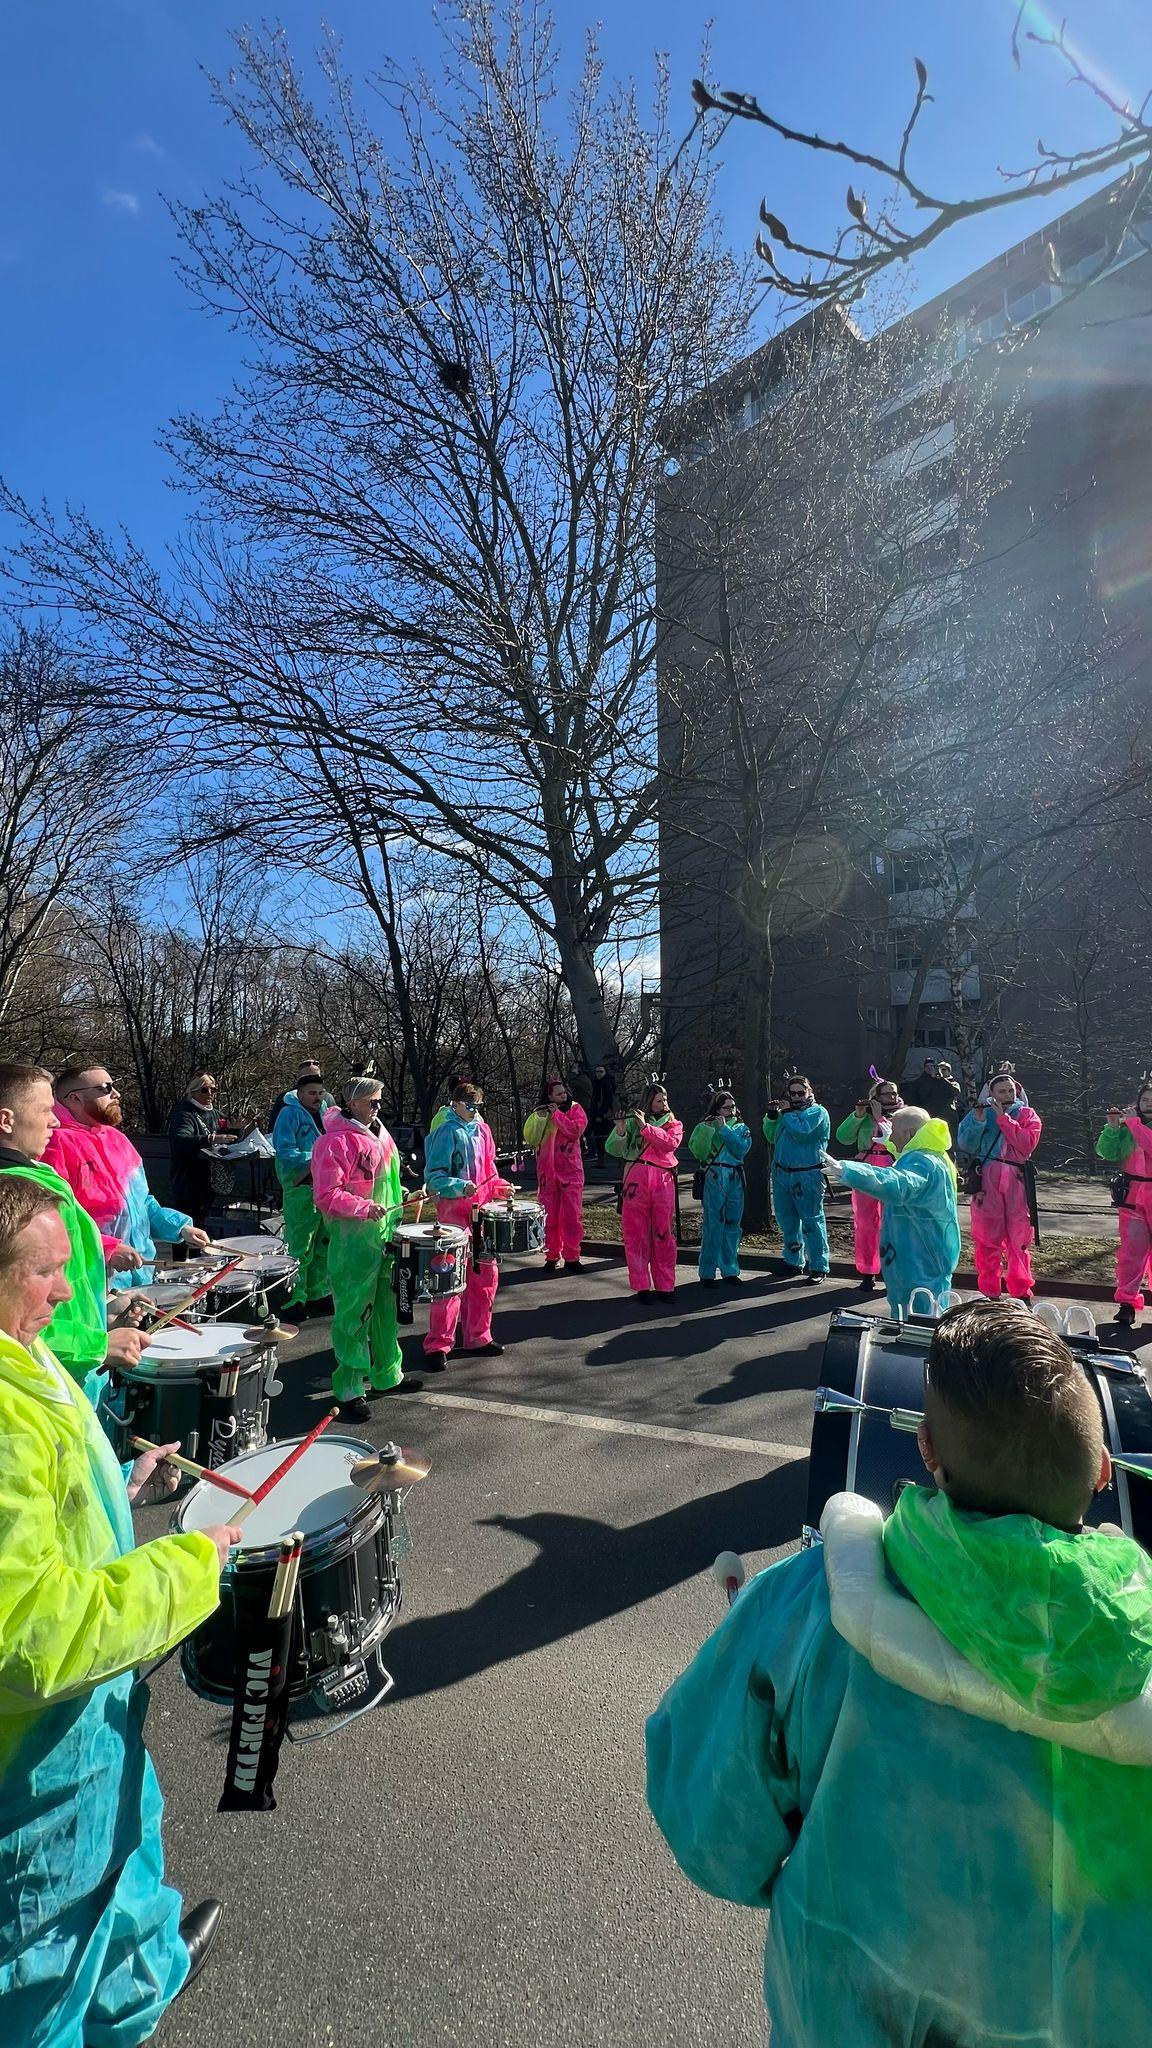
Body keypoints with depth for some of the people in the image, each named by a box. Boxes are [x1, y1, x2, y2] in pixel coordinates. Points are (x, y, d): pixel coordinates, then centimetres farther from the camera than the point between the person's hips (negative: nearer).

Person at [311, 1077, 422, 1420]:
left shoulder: (378, 1135, 13)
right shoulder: (335, 1141, -15)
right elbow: (326, 1195, -20)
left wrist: (404, 1200, 15)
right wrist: (364, 1208, -28)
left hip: (385, 1235, 9)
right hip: (352, 1241, -9)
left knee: (386, 1308, 18)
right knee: (353, 1315, -1)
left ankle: (388, 1375, 32)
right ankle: (349, 1389, 10)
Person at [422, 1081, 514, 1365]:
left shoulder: (482, 1130, 11)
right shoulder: (447, 1133, -10)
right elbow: (434, 1176, -14)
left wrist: (499, 1186, 6)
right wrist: (461, 1187, -28)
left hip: (481, 1211, 7)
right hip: (454, 1212, -7)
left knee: (486, 1275, 11)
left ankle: (477, 1337, 25)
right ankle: (437, 1345, 3)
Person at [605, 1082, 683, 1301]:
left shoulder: (674, 1124, 16)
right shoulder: (633, 1121, 12)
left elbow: (671, 1143, -6)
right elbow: (614, 1150, 3)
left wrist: (646, 1126, -11)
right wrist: (620, 1129, -13)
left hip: (663, 1181, 1)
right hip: (636, 1178, -1)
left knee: (664, 1233, 2)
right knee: (636, 1233, -1)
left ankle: (665, 1285, 11)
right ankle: (641, 1286, 6)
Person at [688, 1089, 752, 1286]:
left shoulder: (741, 1128, 12)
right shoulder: (706, 1126, 4)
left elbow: (740, 1150, -8)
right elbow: (697, 1152, -11)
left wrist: (724, 1129, -12)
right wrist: (707, 1129, -20)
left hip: (735, 1180, 3)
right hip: (713, 1179, -3)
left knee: (732, 1224, 8)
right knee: (713, 1224, -6)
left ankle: (730, 1270, 19)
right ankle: (707, 1273, 0)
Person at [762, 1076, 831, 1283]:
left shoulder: (817, 1112, -5)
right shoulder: (787, 1111, 16)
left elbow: (801, 1131, -22)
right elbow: (772, 1137, 16)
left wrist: (787, 1113, -9)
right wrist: (772, 1116, 2)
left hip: (807, 1176, -7)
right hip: (781, 1173, 7)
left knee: (811, 1221, -4)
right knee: (787, 1221, 14)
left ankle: (819, 1267, 2)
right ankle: (793, 1262, 26)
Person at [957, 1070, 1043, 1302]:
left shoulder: (1027, 1115, 10)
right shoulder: (980, 1112, 10)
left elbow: (1027, 1144, -9)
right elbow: (964, 1145, -1)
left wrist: (1002, 1117, -10)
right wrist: (978, 1120, -12)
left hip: (1017, 1182, 0)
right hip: (986, 1182, 0)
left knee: (1018, 1240, 3)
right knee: (986, 1241, 2)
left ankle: (1022, 1294, 13)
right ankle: (989, 1294, 12)